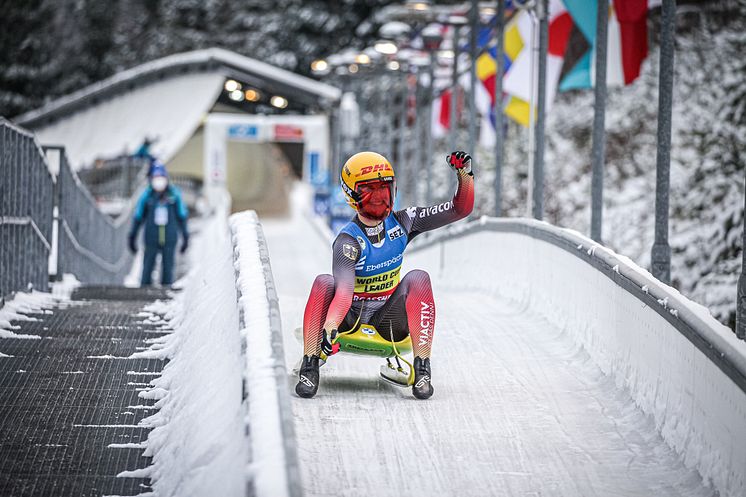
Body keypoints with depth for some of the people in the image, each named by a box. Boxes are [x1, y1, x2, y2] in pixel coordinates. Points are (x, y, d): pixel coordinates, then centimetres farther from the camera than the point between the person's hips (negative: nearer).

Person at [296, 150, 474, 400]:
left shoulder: (402, 222, -4)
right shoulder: (348, 241, -19)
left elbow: (460, 209, 0)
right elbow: (344, 291, -35)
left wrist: (464, 174, -18)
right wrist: (329, 327, -53)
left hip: (388, 322, 3)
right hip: (349, 318, -3)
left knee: (418, 279, -24)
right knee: (323, 283, -31)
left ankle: (422, 370, -27)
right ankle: (309, 369, -27)